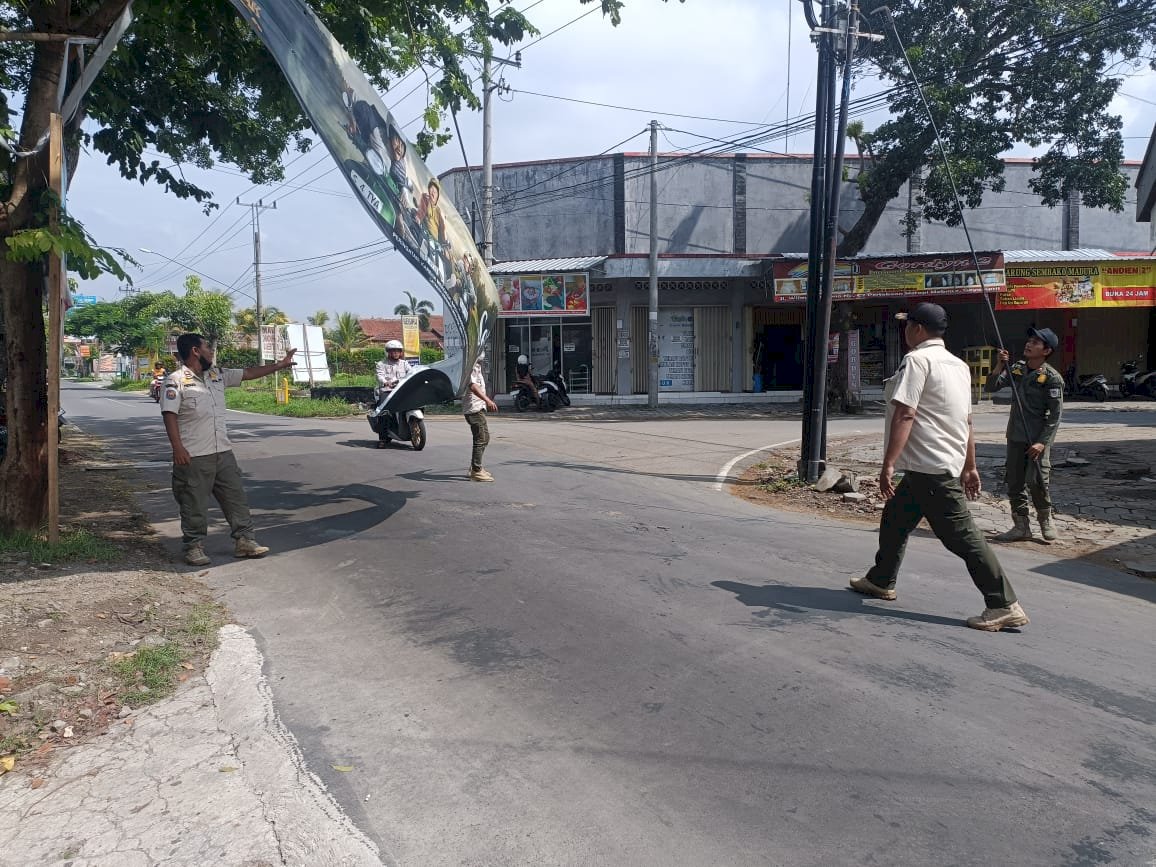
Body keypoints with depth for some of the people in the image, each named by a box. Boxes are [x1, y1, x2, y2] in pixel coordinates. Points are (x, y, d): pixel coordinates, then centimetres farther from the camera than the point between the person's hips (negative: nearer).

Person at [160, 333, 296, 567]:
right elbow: (169, 415, -13)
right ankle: (194, 547, 15)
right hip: (193, 456, -7)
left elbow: (248, 373, 19)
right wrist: (178, 448, -21)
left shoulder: (217, 375, 12)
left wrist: (280, 365, 18)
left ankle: (244, 540, 15)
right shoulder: (176, 380, -8)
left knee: (236, 496, 8)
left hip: (223, 452, 7)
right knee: (194, 504, 3)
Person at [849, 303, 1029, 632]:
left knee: (962, 535, -8)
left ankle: (1004, 606, -5)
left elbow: (905, 414, -22)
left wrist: (888, 464, -24)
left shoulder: (917, 360, -12)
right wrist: (969, 467, 23)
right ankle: (880, 580, 34)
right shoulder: (958, 365, 16)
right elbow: (966, 420, 19)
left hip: (929, 467, -10)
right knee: (894, 519, 21)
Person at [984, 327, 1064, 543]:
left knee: (1036, 482, -10)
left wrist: (1042, 442, -19)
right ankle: (1021, 527, 19)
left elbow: (1056, 414, -12)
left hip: (1037, 440, -6)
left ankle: (1046, 520, 16)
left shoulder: (1052, 377, -11)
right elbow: (990, 388, 3)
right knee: (1014, 483, 8)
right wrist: (1000, 366, -12)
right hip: (1015, 436, 6)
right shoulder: (1017, 368, 7)